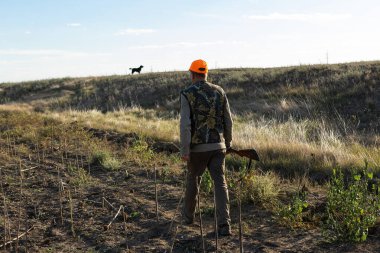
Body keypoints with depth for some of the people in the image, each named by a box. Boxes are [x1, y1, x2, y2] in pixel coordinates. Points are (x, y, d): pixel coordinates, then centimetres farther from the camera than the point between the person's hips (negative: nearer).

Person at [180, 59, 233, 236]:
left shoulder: (187, 94, -7)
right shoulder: (219, 91, 5)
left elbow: (185, 125, -15)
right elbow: (228, 121, 8)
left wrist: (184, 150, -12)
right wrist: (228, 142, 21)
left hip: (198, 148, -2)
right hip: (217, 146, 2)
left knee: (193, 179, 20)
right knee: (220, 184, 1)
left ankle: (188, 215, 39)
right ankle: (224, 225, -9)